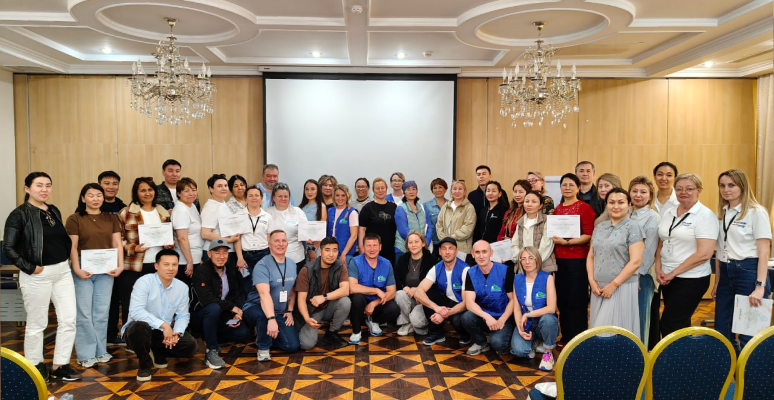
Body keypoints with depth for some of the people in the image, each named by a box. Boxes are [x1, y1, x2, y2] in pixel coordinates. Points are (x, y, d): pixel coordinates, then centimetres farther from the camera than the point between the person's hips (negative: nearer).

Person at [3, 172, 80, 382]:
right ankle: (35, 367, 26)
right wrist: (30, 268, -13)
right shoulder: (19, 214, -9)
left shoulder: (54, 211, 10)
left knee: (69, 319, 5)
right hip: (37, 275, -6)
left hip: (62, 271, 6)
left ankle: (60, 366, 17)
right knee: (37, 323, 8)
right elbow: (8, 248, -13)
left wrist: (66, 261, 9)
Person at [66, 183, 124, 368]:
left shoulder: (111, 218, 11)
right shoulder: (74, 219, 1)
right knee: (84, 313, 0)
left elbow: (117, 244, 7)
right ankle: (86, 354, 9)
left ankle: (100, 351, 17)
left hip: (105, 270, 3)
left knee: (102, 312, 7)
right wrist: (77, 269, -15)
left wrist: (120, 265, -4)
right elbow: (72, 247, -5)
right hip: (83, 270, -3)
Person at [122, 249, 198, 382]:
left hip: (165, 332, 4)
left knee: (191, 346, -15)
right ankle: (144, 364, -9)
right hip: (139, 330, -4)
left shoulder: (182, 287, -2)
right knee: (140, 326, -39)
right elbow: (136, 311, -29)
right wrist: (163, 325, -34)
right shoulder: (144, 282, -18)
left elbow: (183, 315, 1)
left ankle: (157, 353, 14)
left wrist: (176, 333, -21)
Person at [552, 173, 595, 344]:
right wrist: (553, 238, 2)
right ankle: (566, 337, 25)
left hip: (578, 260, -6)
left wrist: (566, 242, -20)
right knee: (561, 299, 12)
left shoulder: (585, 208, -6)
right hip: (559, 260, 6)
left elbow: (589, 235, -13)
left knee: (577, 301, 0)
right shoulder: (557, 209, 12)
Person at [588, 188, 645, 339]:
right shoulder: (600, 227, 12)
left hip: (622, 287, -5)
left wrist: (614, 284, -13)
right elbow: (591, 256, 14)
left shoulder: (633, 227, -6)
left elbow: (635, 262, -12)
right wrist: (592, 281, 0)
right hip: (598, 288, 5)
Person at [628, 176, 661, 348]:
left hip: (642, 275, -5)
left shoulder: (653, 217, -6)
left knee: (640, 316, 3)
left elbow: (649, 250, -12)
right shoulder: (626, 215, 11)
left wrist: (638, 274, -15)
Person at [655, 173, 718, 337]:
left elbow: (704, 254, -18)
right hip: (667, 278, 6)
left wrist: (673, 273, -14)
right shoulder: (669, 213, 9)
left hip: (691, 280, -6)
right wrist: (658, 269, -1)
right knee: (680, 325, 15)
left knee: (668, 326, -6)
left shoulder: (705, 216, -10)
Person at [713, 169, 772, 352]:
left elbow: (764, 252, -11)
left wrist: (760, 286, -18)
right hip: (726, 273, 6)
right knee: (721, 331, 10)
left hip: (749, 272, -6)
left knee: (748, 333, 1)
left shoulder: (756, 212, -7)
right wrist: (717, 282, 14)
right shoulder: (722, 214, 11)